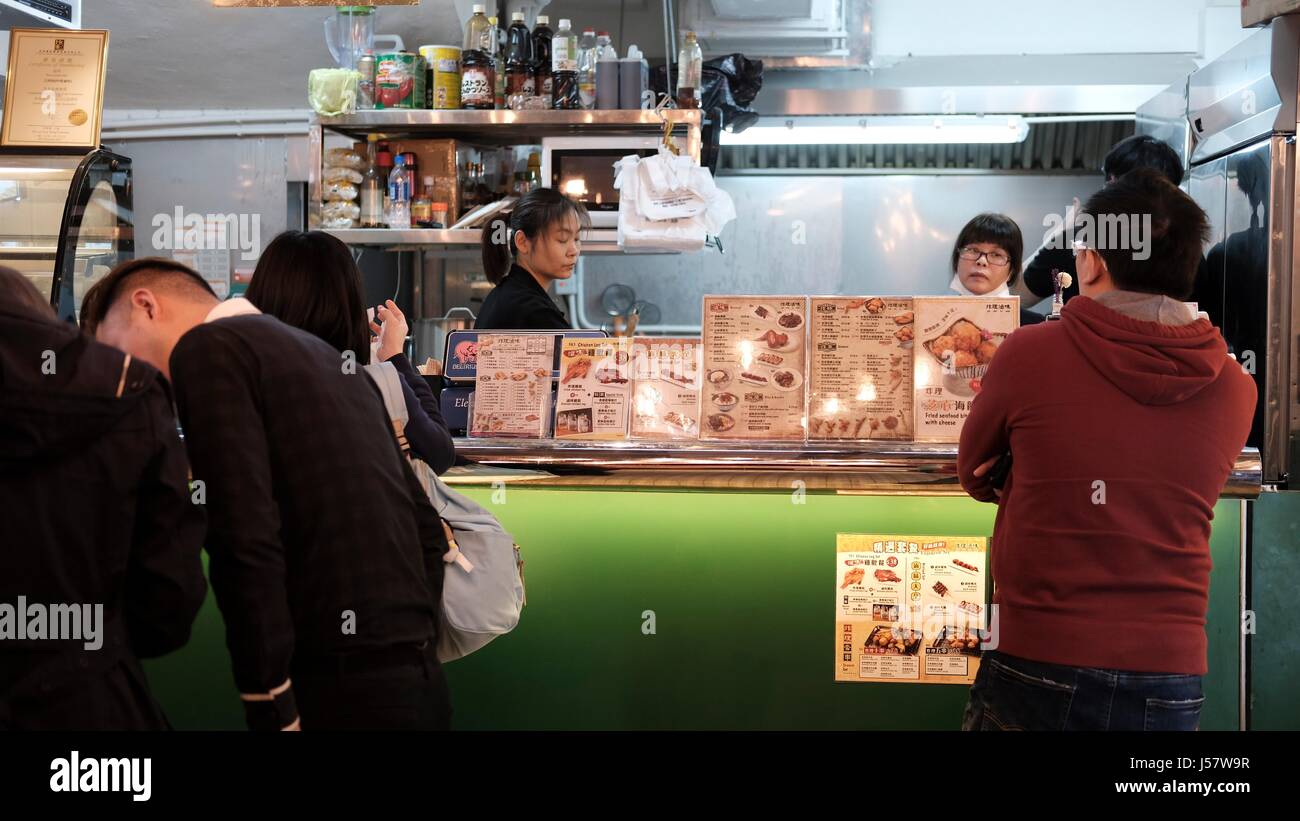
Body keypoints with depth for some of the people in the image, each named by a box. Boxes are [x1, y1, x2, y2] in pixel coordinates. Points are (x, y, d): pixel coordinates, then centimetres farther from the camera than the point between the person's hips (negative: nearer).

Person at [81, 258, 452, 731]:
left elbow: (247, 540, -16)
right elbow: (426, 527, 19)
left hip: (345, 685, -8)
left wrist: (271, 708, -12)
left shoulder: (207, 349, -4)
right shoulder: (325, 354, 20)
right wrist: (417, 653, 19)